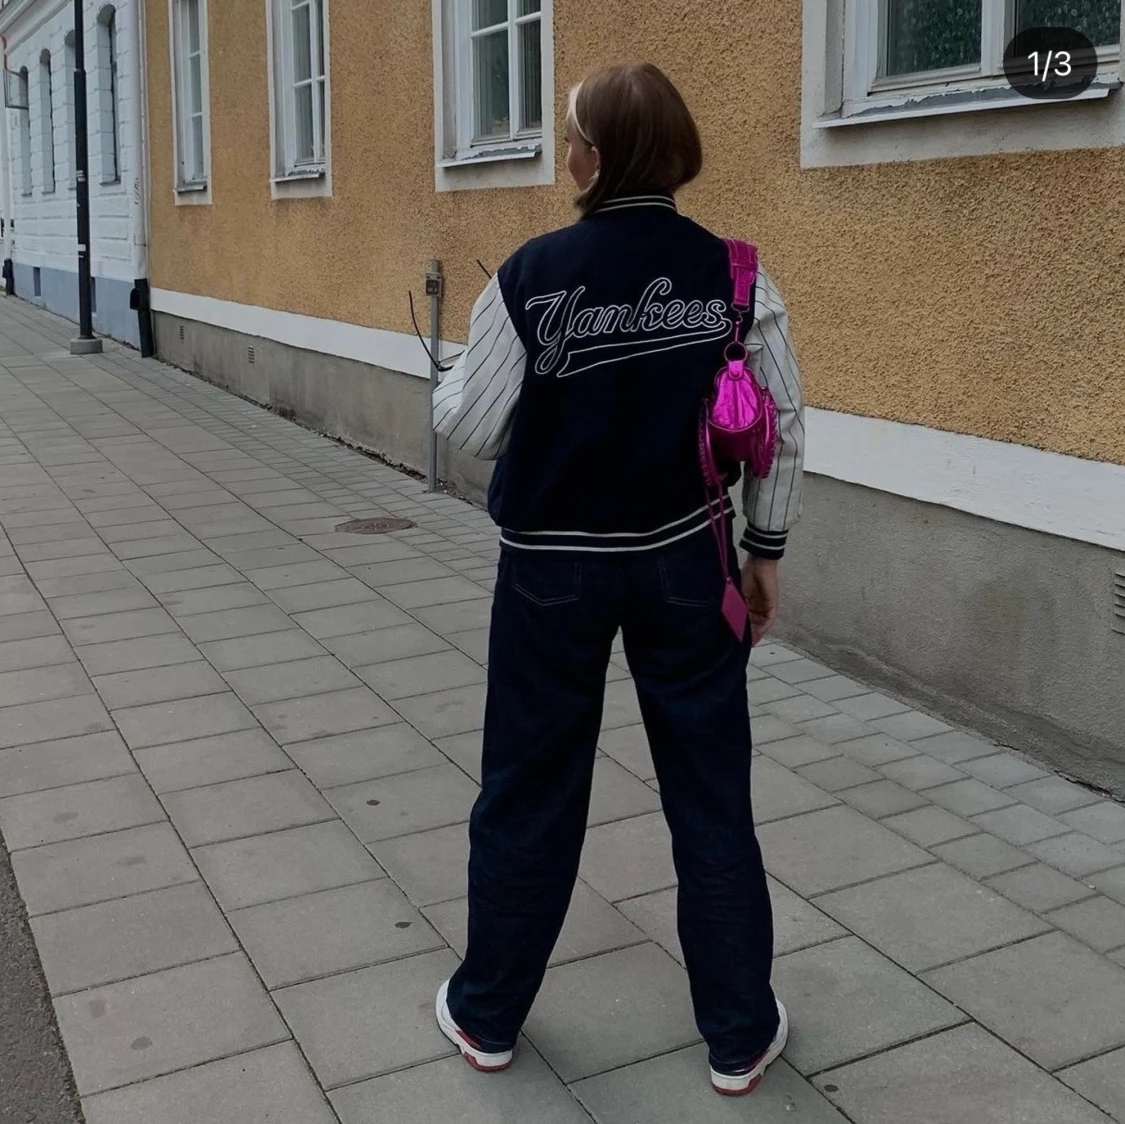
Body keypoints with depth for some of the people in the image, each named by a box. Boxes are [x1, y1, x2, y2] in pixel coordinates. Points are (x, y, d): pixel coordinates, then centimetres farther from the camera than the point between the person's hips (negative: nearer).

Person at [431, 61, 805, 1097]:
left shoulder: (533, 276, -13)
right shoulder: (736, 276, -6)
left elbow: (470, 428, -8)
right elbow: (785, 424, -2)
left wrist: (454, 383, 14)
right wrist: (766, 549, 10)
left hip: (553, 566, -1)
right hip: (685, 562, 2)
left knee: (530, 791, 14)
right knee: (711, 795, 13)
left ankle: (488, 1014, 31)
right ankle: (740, 1033, 26)